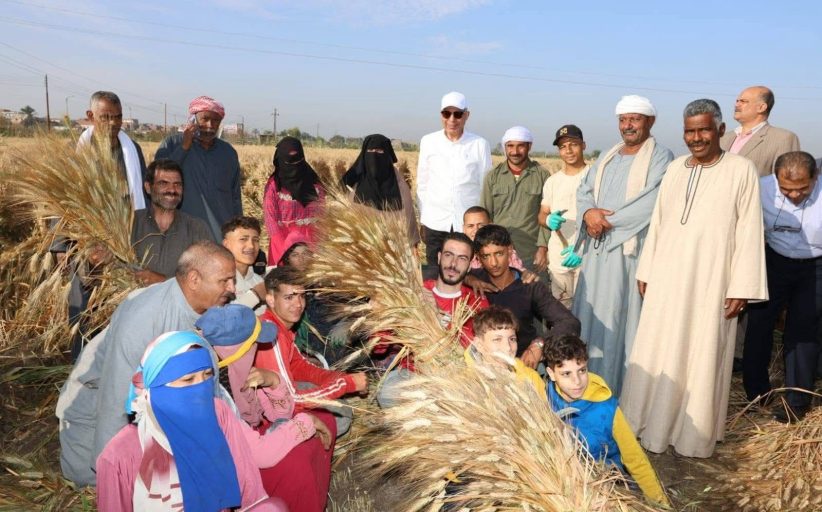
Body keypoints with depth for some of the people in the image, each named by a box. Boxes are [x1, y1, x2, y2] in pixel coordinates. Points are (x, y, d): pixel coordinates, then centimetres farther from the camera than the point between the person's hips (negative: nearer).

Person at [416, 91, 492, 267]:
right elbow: (422, 184, 8)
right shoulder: (428, 141, 3)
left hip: (469, 223, -1)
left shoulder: (480, 144, -1)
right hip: (435, 222, 2)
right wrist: (422, 220, 7)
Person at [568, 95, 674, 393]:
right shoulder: (606, 158, 18)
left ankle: (620, 389, 6)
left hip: (631, 250, -6)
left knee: (622, 318, -4)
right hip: (597, 249, 6)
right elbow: (584, 192, 13)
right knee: (592, 313, 8)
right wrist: (589, 213, -9)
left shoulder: (661, 157, -3)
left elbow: (649, 204, -15)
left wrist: (607, 221, -10)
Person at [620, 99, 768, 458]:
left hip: (710, 283, -4)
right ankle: (652, 426, 25)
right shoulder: (675, 168, 8)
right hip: (667, 279, 5)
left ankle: (694, 435, 20)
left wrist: (741, 288, -10)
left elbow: (749, 231, -7)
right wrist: (645, 271, 9)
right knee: (657, 354, 10)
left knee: (702, 359, 5)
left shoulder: (741, 169, -6)